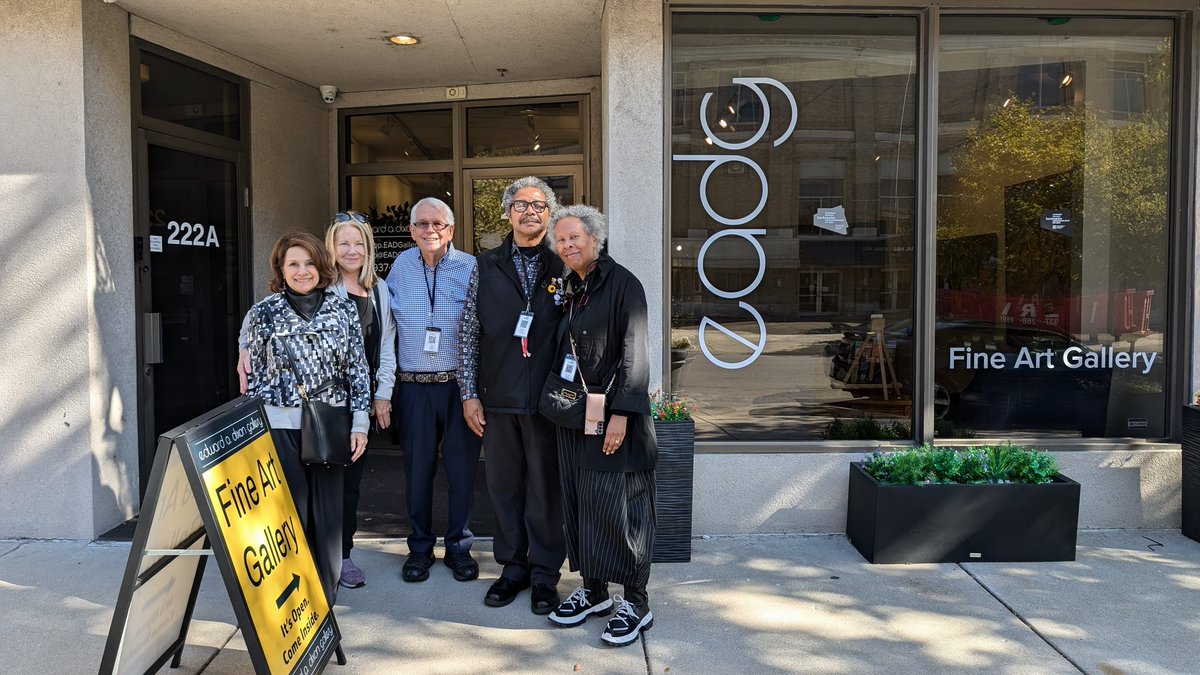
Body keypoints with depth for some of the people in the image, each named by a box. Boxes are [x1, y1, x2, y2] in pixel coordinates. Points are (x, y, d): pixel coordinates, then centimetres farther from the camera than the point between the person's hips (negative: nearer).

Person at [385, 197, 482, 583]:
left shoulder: (471, 268, -2)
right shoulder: (401, 266, 7)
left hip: (460, 385, -2)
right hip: (414, 387, 2)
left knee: (462, 466, 5)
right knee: (417, 467, 8)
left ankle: (459, 547, 19)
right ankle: (419, 547, 22)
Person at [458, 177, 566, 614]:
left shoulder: (562, 269, 3)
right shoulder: (486, 267, 8)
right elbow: (468, 333, 8)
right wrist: (469, 393, 3)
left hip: (547, 399, -2)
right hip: (497, 401, 2)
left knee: (546, 487, 5)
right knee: (503, 485, 11)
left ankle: (545, 574, 19)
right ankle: (512, 566, 27)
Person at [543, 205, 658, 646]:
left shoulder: (622, 283, -8)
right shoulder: (568, 289, 14)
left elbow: (634, 352, -14)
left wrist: (621, 413, -20)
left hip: (613, 413, -7)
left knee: (619, 507, -3)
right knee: (579, 504, 11)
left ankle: (636, 602, 8)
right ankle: (594, 592, 24)